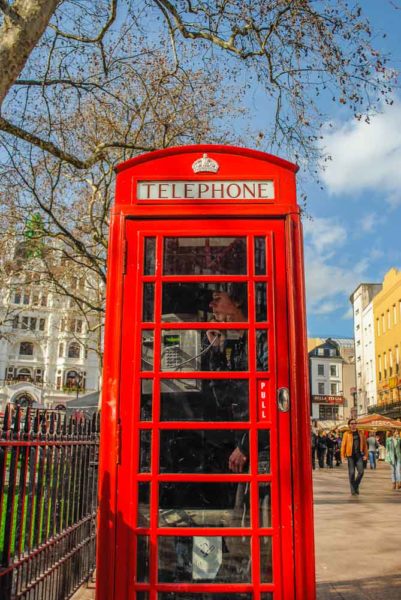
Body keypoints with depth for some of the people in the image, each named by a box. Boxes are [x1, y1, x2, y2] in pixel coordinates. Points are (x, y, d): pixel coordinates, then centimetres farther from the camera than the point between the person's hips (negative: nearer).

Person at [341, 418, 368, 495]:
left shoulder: (360, 433, 11)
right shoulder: (346, 434, 2)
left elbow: (364, 444, 12)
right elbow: (343, 445, 0)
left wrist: (365, 454, 5)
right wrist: (343, 456, -4)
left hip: (359, 455, 2)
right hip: (350, 455, -2)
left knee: (361, 472, -7)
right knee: (351, 472, -1)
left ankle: (356, 485, 19)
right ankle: (353, 489, 11)